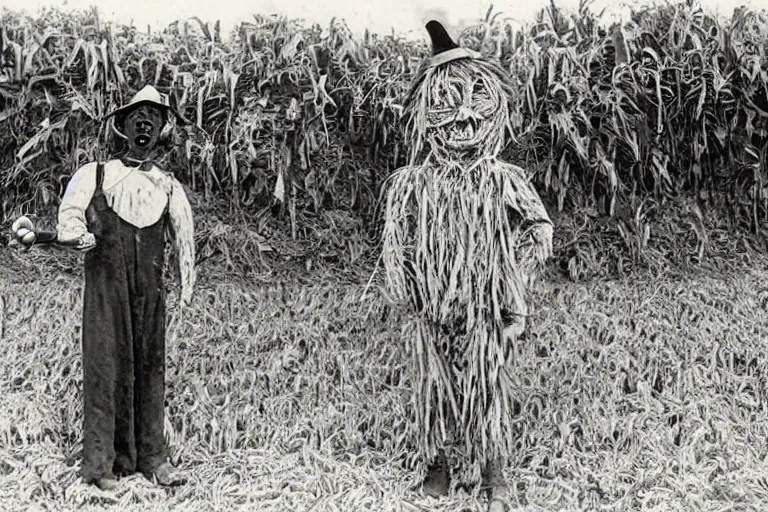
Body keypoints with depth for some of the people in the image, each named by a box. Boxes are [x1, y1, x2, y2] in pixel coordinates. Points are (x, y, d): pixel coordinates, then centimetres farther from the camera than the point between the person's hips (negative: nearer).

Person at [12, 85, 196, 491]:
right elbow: (68, 223, 0)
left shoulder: (168, 187, 15)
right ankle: (102, 462, 4)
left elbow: (185, 238, 7)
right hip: (105, 289, -2)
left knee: (150, 368, 3)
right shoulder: (94, 176, 9)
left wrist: (187, 287, -5)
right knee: (105, 365, -4)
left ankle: (152, 457, 10)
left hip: (150, 292, 2)